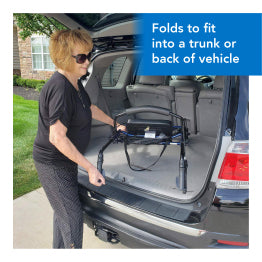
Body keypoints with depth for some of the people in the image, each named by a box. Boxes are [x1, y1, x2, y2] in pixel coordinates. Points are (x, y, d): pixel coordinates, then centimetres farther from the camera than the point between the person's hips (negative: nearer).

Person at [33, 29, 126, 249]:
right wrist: (89, 167, -26)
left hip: (66, 159, 10)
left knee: (64, 210, 22)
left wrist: (115, 124, 29)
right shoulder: (60, 87, -28)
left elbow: (90, 108, 21)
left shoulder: (75, 82, 3)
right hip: (52, 163, -9)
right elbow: (57, 138, -30)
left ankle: (59, 251, 43)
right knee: (73, 217, 0)